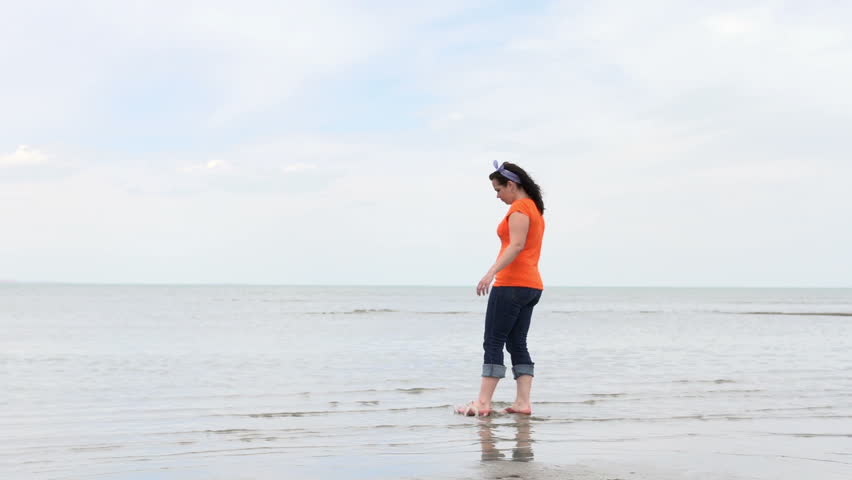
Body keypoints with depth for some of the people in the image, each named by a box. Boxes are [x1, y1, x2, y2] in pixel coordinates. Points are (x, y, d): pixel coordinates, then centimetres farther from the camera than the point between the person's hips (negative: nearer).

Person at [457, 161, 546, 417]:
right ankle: (523, 402, 2)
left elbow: (517, 245, -23)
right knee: (517, 344, 8)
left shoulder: (519, 208, -9)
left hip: (512, 284, -10)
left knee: (493, 342, -9)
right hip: (532, 285, 10)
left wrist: (491, 272, -31)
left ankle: (483, 403, -10)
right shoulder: (535, 208, 21)